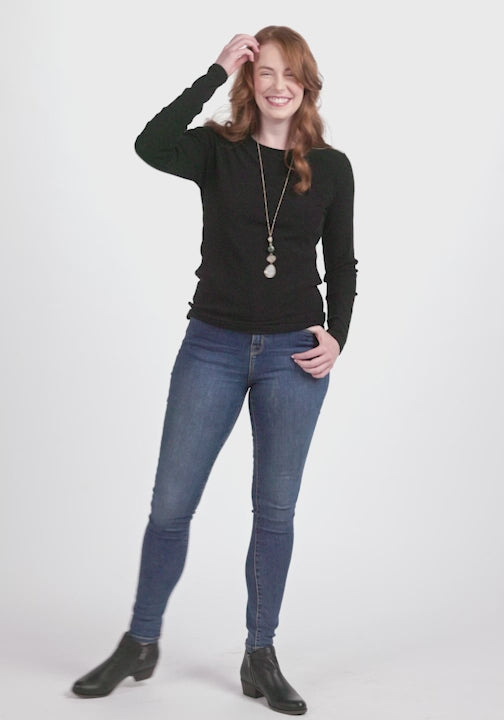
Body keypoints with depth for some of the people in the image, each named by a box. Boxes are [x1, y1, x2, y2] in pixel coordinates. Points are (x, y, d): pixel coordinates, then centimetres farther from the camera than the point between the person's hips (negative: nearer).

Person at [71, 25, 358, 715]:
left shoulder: (330, 167, 3)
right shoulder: (218, 150, -1)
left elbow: (342, 263, 10)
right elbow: (151, 145, -23)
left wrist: (337, 336, -3)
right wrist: (217, 71, -19)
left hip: (293, 354, 1)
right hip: (214, 347, 0)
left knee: (275, 511, 8)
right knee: (170, 504, 4)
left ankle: (261, 659, 22)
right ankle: (140, 645, 22)